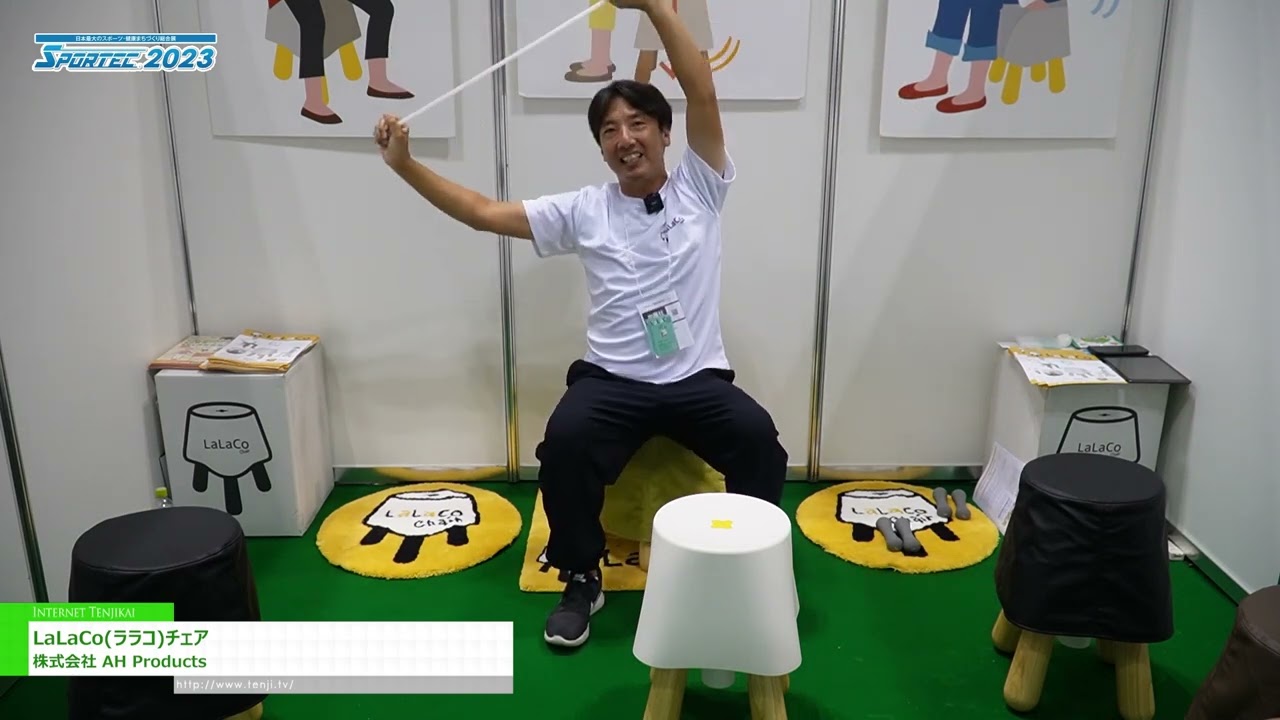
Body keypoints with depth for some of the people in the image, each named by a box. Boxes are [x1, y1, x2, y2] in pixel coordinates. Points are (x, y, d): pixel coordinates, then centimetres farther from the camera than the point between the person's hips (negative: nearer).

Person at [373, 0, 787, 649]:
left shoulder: (699, 189, 3)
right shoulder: (584, 211, 6)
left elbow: (703, 94, -8)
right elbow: (485, 213, 4)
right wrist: (405, 165, -4)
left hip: (698, 378, 0)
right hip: (611, 379, 1)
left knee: (758, 437, -27)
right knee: (564, 441, -29)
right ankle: (581, 581, -5)